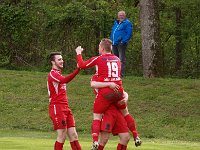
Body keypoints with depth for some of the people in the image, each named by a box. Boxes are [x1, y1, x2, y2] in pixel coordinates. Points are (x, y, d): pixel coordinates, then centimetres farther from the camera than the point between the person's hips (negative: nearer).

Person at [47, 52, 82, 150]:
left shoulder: (59, 74, 21)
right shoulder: (52, 74, -10)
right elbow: (65, 80, -29)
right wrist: (78, 69, -35)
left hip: (65, 108, 9)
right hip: (57, 108, -9)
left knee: (73, 135, 2)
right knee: (62, 136, -9)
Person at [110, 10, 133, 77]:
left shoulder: (127, 23, -4)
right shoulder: (116, 23, 19)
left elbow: (129, 34, -12)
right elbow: (112, 32, 28)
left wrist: (123, 41, -19)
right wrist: (111, 40, 15)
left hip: (121, 44, -8)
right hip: (114, 44, 8)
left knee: (121, 59, -8)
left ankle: (121, 74, -9)